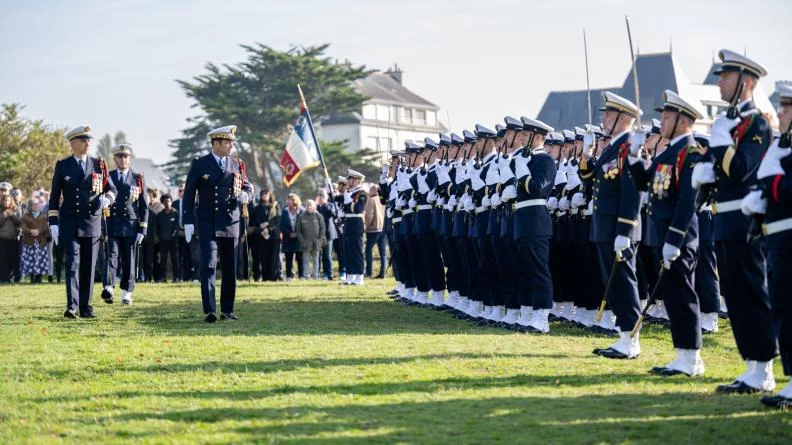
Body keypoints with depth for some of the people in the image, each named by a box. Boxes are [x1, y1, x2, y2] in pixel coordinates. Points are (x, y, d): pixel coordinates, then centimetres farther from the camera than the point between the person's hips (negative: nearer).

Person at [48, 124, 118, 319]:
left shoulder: (98, 164, 8)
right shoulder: (62, 166, 3)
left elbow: (112, 189, 12)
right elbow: (54, 195, 4)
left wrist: (106, 199, -12)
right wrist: (53, 222, -4)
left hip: (92, 222, 2)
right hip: (70, 223, -2)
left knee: (89, 266, 5)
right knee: (73, 263, -11)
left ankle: (85, 307, 11)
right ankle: (72, 306, -16)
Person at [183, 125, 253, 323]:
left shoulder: (236, 165, 9)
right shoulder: (199, 165, 0)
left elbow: (249, 190, 14)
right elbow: (189, 194, 1)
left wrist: (240, 197, -10)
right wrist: (188, 222, -6)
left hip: (230, 223, 4)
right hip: (207, 223, -4)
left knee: (230, 269, 7)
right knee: (208, 266, -12)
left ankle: (227, 310, 18)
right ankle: (209, 311, -16)